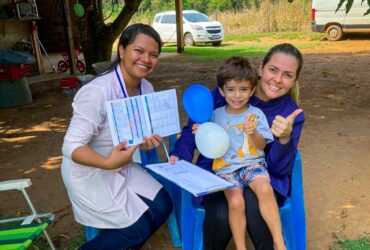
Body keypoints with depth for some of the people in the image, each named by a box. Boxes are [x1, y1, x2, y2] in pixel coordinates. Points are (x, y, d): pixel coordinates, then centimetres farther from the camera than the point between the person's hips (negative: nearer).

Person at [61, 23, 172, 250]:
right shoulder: (97, 92, -29)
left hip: (122, 167, 7)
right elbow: (71, 147, -26)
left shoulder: (146, 88, -5)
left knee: (162, 206, 0)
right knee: (139, 227, -8)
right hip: (88, 173, -7)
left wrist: (147, 142, -16)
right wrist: (107, 162, -42)